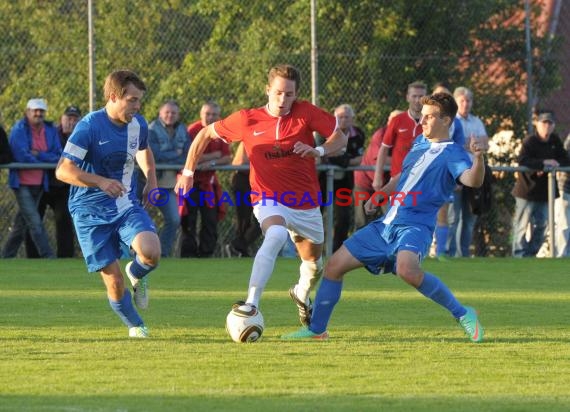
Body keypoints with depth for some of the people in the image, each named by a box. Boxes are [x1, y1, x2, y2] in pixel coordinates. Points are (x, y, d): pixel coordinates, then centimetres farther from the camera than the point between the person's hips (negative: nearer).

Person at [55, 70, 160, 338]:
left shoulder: (138, 125, 0)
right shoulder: (89, 126, -18)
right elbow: (63, 170, -23)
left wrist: (151, 179, 8)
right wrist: (101, 181, -35)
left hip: (127, 205, 4)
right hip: (91, 212, -4)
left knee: (151, 253, -25)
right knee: (114, 281, -6)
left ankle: (136, 275, 11)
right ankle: (135, 326, 22)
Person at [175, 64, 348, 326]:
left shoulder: (306, 113, -7)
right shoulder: (247, 120, -8)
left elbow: (340, 138, -1)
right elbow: (206, 134, 5)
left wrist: (318, 150, -22)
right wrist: (188, 172, 0)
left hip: (307, 204, 3)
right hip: (269, 199, -3)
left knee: (314, 264, 18)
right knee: (276, 235, -36)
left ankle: (302, 295, 54)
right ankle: (251, 304, -44)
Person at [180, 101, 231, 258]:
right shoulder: (193, 130, -13)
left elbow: (227, 158, 0)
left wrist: (212, 163, -19)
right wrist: (215, 155, -13)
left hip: (209, 181, 5)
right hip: (191, 180, -5)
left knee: (211, 220, 4)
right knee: (189, 222, -5)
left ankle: (205, 255, 12)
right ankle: (188, 255, 0)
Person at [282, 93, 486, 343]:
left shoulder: (452, 154, -9)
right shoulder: (420, 143, 15)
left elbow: (472, 180, -29)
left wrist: (478, 159, -47)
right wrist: (379, 196, 30)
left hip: (415, 226, -8)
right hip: (387, 225, 8)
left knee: (406, 269, -38)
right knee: (335, 265, 5)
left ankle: (463, 314, -21)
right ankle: (316, 329, 19)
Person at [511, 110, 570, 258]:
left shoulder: (555, 141, 5)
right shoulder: (529, 141, -14)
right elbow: (522, 161, -29)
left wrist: (552, 165, -17)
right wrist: (544, 163, -29)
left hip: (545, 190, 7)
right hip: (527, 190, -7)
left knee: (540, 226, 12)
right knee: (522, 224, -2)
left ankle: (531, 253, 23)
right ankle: (519, 255, 3)